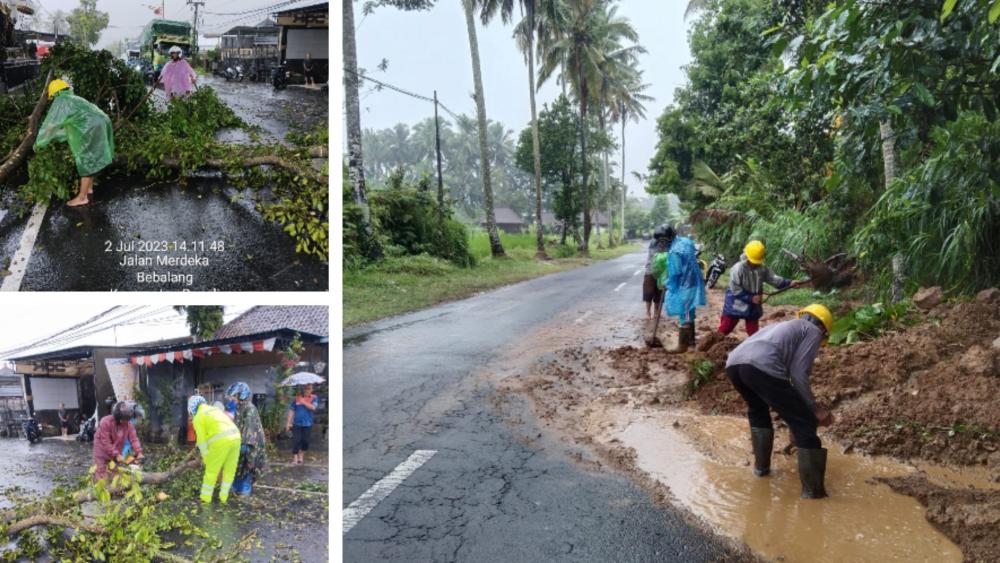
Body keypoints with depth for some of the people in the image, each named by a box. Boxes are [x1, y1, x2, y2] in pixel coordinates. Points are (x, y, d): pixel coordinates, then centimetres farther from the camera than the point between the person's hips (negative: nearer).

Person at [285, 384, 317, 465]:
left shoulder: (313, 398, 0)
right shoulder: (297, 397, 3)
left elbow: (313, 407, -18)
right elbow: (291, 410, 5)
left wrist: (303, 402, -15)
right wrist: (288, 422, 1)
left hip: (307, 424, 0)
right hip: (297, 423, 0)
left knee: (305, 441, 5)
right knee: (296, 440, -7)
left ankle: (301, 456, 25)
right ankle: (295, 458, -1)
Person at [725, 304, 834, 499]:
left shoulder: (785, 326, 42)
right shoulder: (813, 331, 21)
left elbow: (784, 373, 48)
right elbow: (798, 373, 6)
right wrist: (814, 409, 16)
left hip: (733, 363, 8)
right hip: (761, 366, -8)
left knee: (757, 410, 38)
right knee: (805, 423, 7)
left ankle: (761, 466, 40)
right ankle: (812, 489, 11)